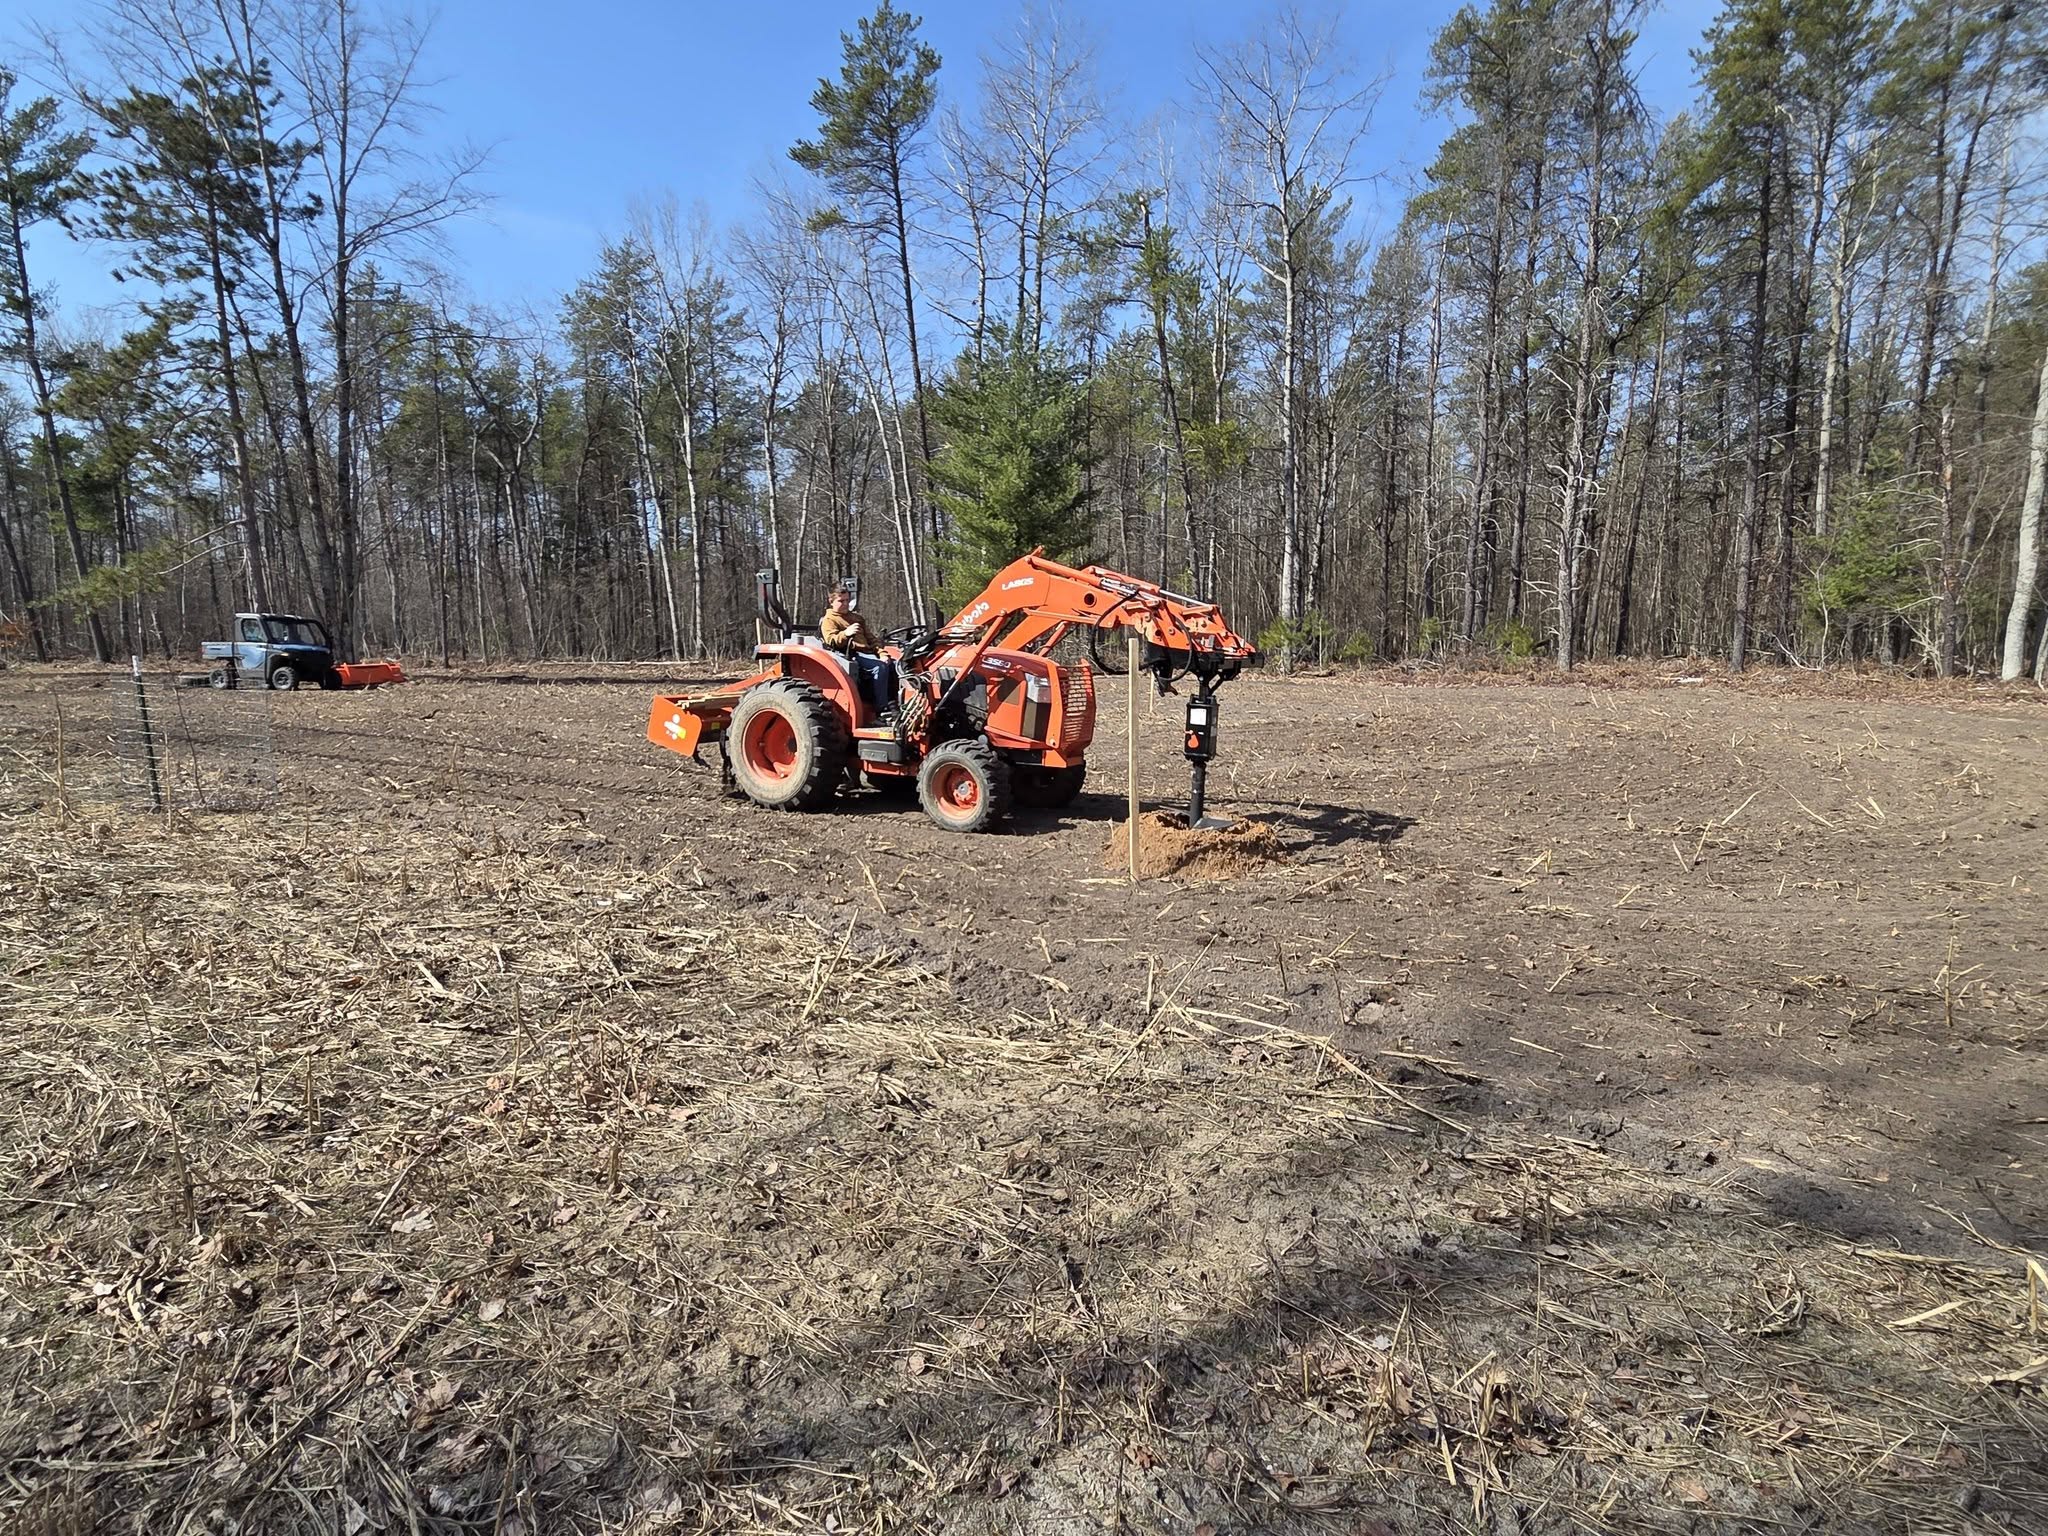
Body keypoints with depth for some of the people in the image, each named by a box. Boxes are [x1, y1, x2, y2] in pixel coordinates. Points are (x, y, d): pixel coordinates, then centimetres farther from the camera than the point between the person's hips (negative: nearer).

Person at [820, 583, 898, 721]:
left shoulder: (857, 618, 30)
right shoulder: (828, 620, 8)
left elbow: (871, 639, 28)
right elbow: (831, 641, -10)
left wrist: (881, 653, 9)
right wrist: (845, 633, -29)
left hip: (867, 653, 7)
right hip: (850, 655, -7)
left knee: (893, 665, -18)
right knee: (880, 667, -31)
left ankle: (893, 703, -18)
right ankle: (882, 710, -33)